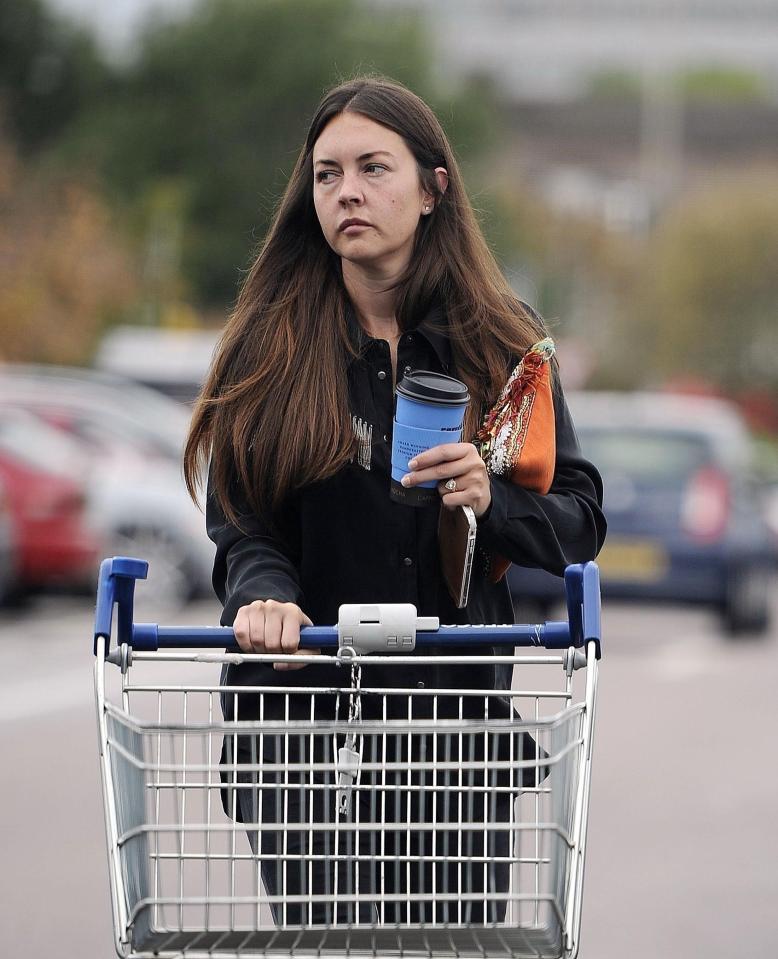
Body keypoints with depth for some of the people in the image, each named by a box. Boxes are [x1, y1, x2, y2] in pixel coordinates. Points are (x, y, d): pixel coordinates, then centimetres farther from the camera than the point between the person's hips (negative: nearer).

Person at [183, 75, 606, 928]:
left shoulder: (501, 344, 6)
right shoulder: (270, 345, 3)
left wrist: (492, 502, -14)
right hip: (298, 719, -1)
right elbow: (240, 524, -2)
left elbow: (580, 522, 7)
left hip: (456, 722, 1)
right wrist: (264, 597, -23)